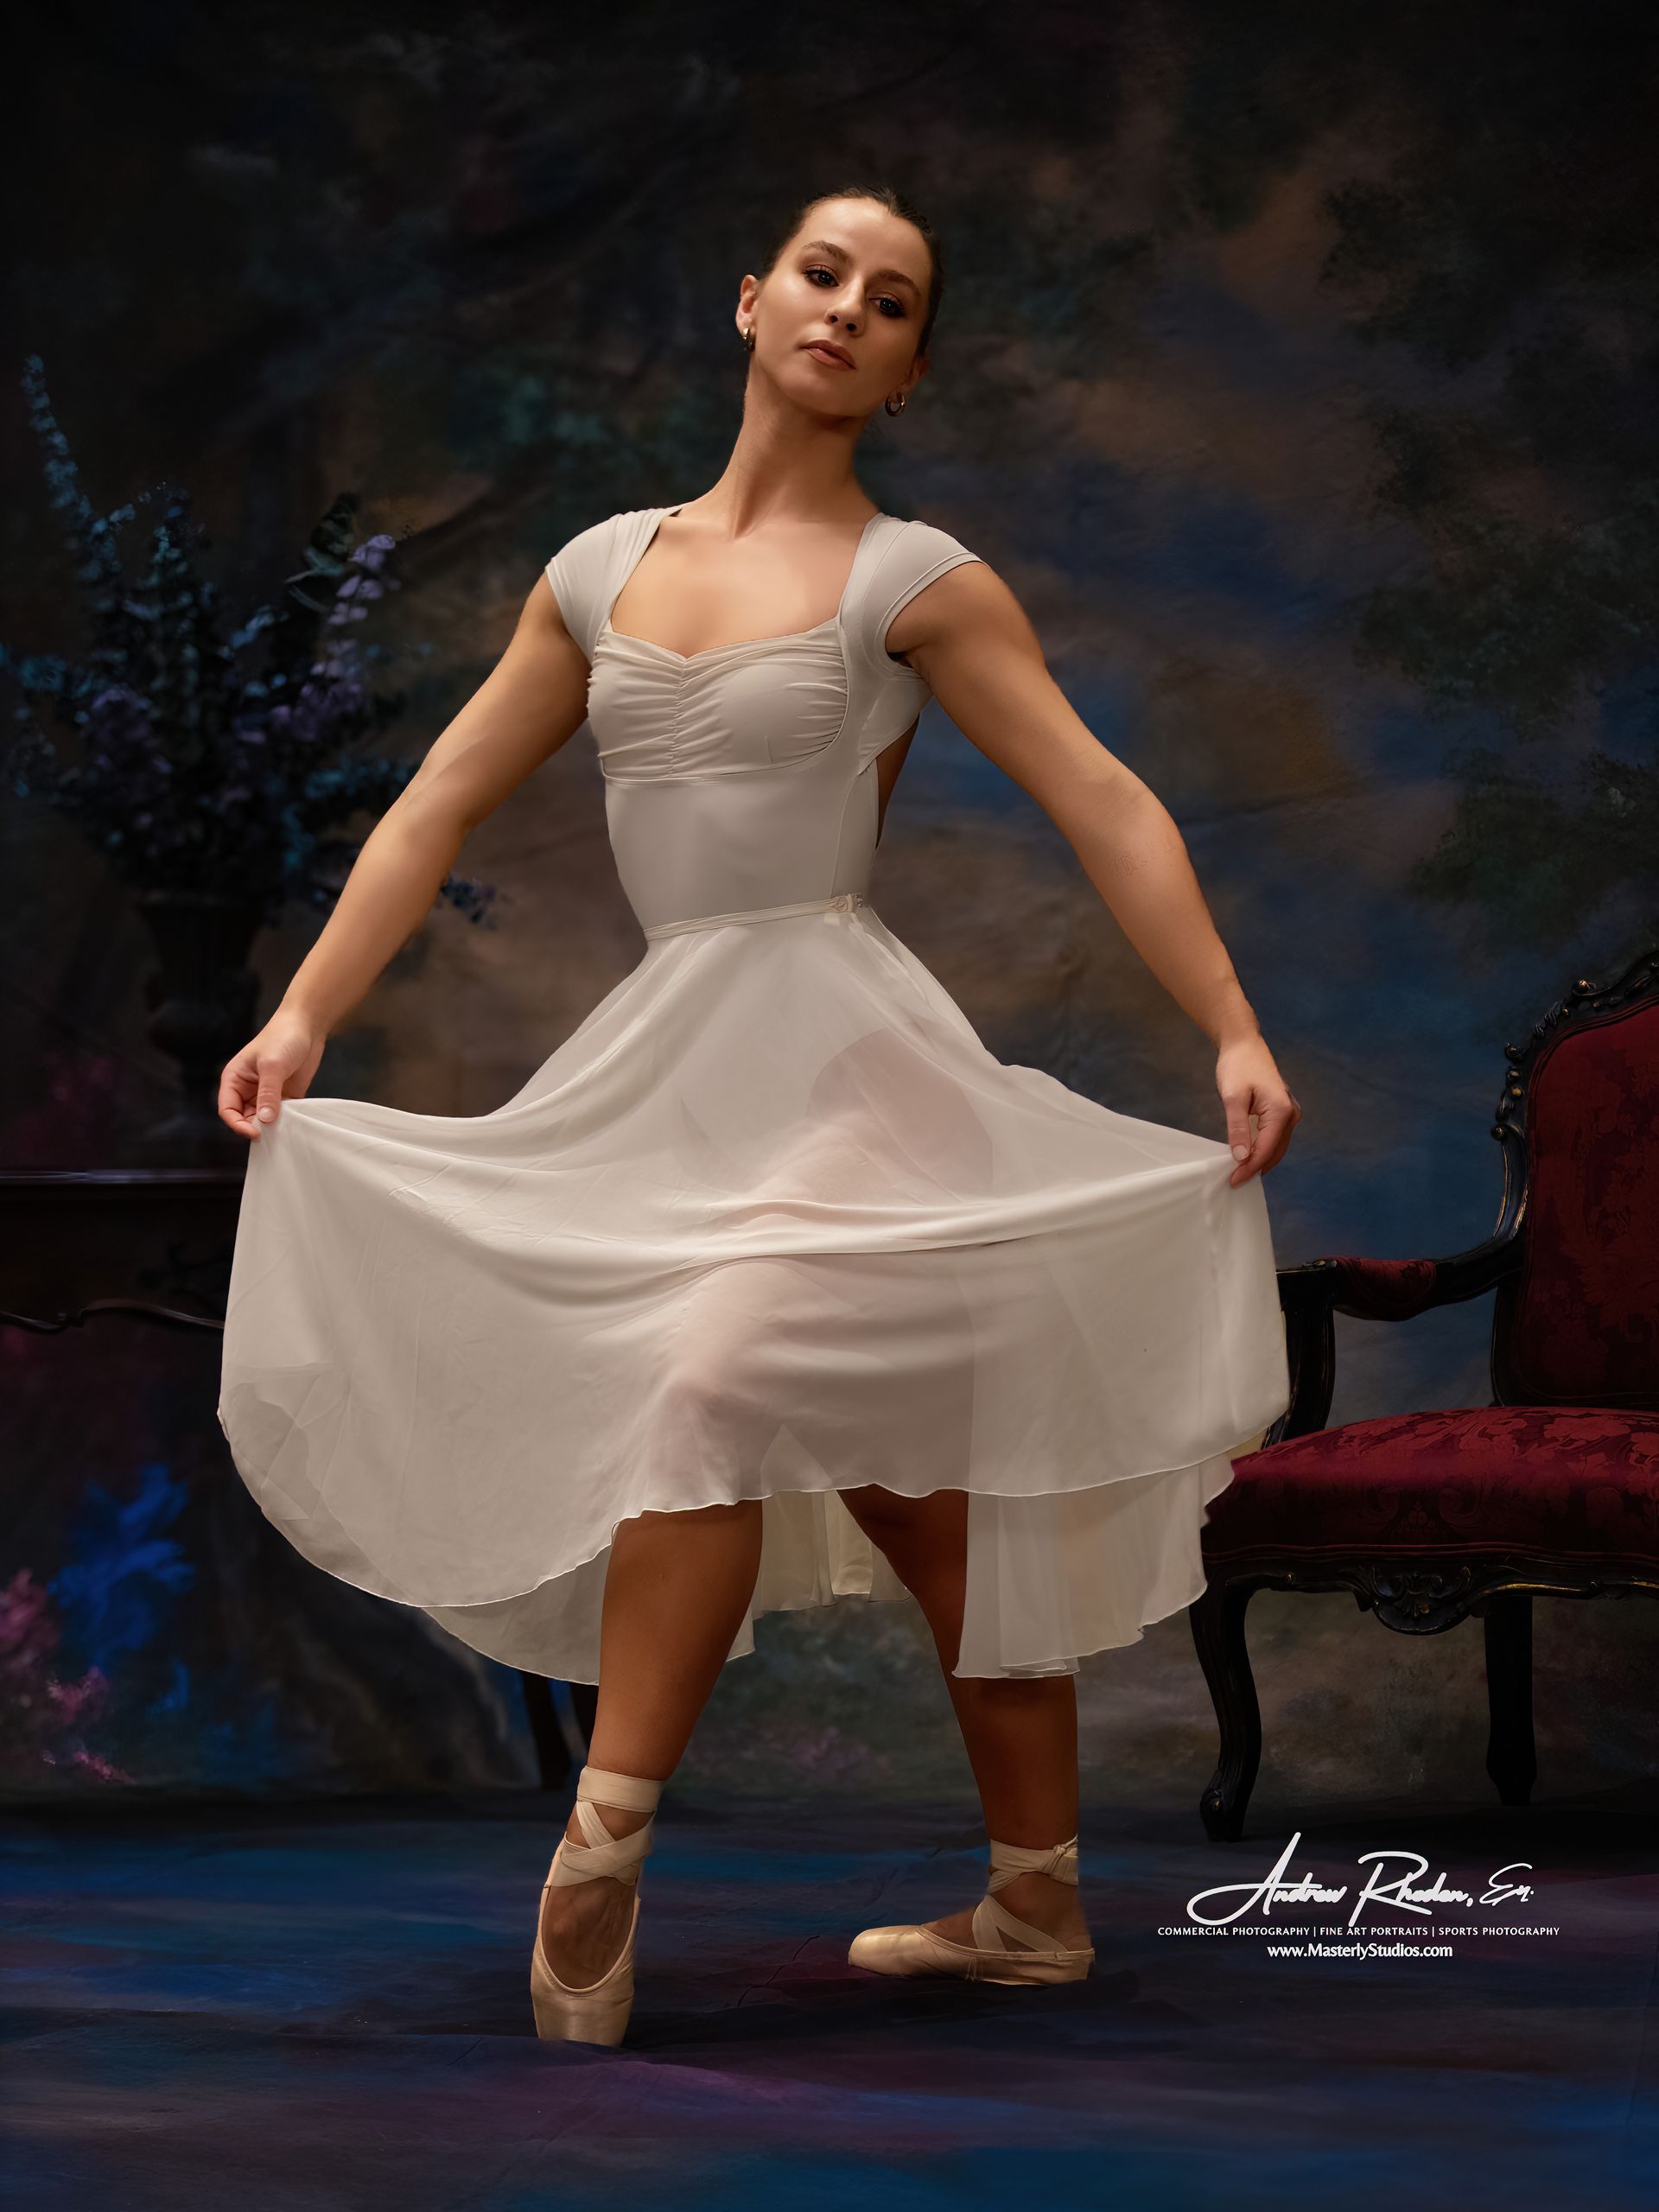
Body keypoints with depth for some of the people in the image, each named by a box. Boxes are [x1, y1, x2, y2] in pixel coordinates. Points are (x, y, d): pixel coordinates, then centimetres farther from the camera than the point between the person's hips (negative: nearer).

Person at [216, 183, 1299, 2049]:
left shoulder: (910, 579, -1)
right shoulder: (604, 568, 13)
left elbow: (1105, 807, -4)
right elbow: (438, 807, 14)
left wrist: (1236, 1038, -13)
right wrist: (301, 1018, 5)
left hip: (849, 1053, -5)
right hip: (680, 1065, 5)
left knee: (709, 1384, -26)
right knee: (912, 1493, 10)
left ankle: (599, 1862, -21)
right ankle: (1033, 1907, 19)